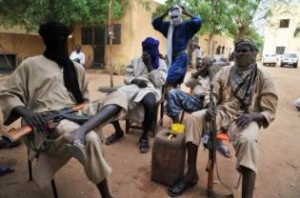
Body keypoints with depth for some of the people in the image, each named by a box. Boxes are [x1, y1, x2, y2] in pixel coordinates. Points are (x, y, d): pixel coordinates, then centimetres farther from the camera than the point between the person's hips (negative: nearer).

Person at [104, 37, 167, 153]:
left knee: (150, 103, -42)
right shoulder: (135, 61, 23)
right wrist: (136, 80, -8)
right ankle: (118, 131, 1)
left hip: (150, 89, -3)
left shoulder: (161, 64, 13)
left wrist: (149, 65, -5)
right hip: (133, 87, 4)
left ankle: (144, 136, -16)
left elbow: (159, 82, -1)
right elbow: (127, 78, 15)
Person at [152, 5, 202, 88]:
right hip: (171, 57, 6)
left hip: (181, 57, -6)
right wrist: (165, 13, 4)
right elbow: (155, 23, 15)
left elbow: (198, 21, -17)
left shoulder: (186, 25, -3)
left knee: (170, 78, -19)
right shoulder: (168, 25, 11)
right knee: (174, 81, 11)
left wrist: (185, 13, -10)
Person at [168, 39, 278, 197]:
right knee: (194, 118, -25)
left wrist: (252, 116, -22)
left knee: (247, 140, -37)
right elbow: (212, 94, 6)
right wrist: (210, 107, -18)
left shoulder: (264, 78, 4)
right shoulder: (224, 72, 13)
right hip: (222, 112, 3)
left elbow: (269, 112, 0)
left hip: (246, 118, -2)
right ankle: (191, 173, -16)